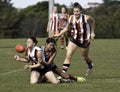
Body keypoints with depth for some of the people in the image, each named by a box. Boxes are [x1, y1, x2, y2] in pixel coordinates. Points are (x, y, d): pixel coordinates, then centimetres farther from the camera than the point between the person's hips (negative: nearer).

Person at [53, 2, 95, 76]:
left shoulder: (86, 18, -20)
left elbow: (93, 21, 3)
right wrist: (59, 34, -6)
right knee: (68, 55, -15)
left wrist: (92, 32, 5)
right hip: (74, 39, 2)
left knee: (85, 57, 18)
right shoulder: (71, 18, -11)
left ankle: (90, 66, 53)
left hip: (84, 40, -2)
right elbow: (66, 28, 5)